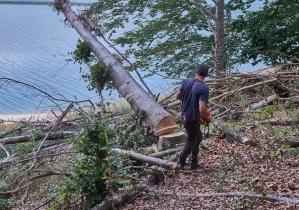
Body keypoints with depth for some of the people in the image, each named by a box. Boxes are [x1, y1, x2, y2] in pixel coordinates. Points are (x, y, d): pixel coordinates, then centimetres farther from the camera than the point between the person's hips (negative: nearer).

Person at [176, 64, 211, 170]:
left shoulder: (187, 81, -3)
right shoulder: (203, 88, -24)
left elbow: (178, 96, 9)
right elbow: (202, 109, -31)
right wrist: (208, 117, -11)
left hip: (184, 116, 7)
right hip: (192, 120, -7)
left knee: (198, 137, 24)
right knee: (191, 142, 17)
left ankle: (194, 162, 34)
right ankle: (181, 162, 34)